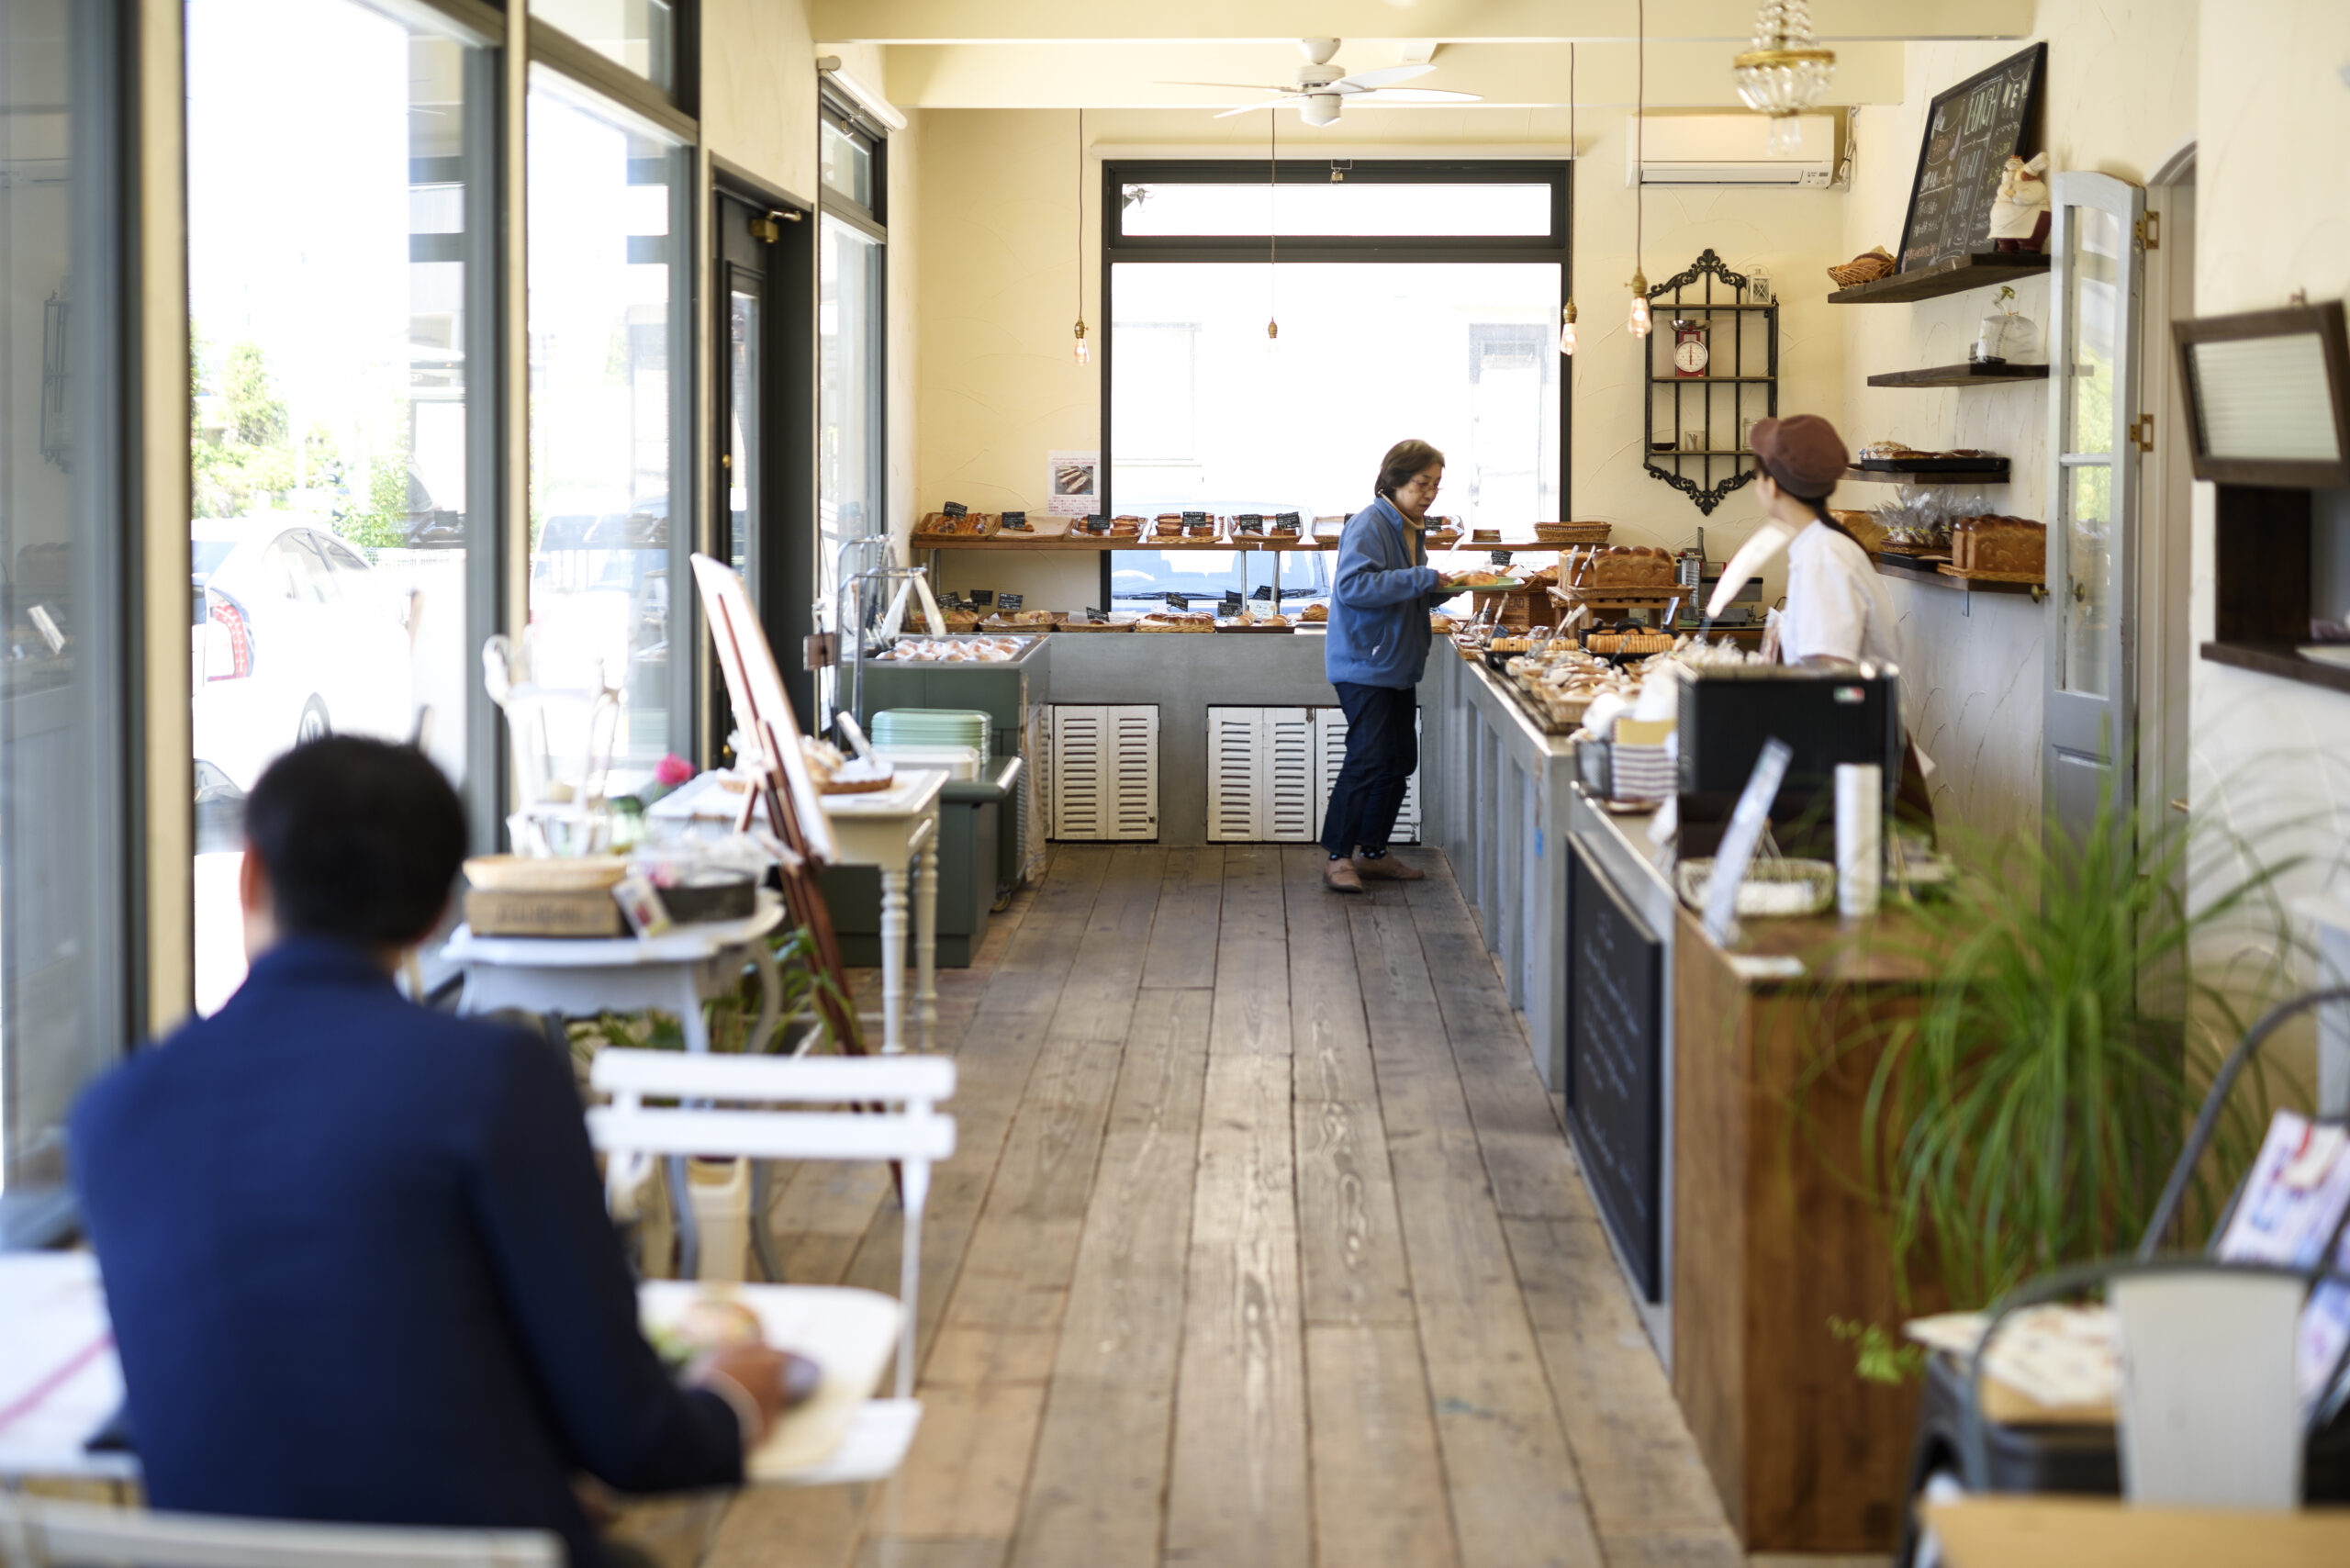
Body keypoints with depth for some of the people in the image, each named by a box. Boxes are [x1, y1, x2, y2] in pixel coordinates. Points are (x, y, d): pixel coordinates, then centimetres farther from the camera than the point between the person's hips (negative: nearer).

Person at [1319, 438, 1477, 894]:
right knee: (1368, 758, -13)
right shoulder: (1369, 525, -14)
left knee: (1400, 760, 11)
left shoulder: (1411, 529, 15)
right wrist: (1421, 580, -26)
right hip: (1364, 664, -10)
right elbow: (1353, 584, -27)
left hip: (1397, 666, 10)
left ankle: (1373, 852, 21)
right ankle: (1339, 857, -6)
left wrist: (1440, 588, 6)